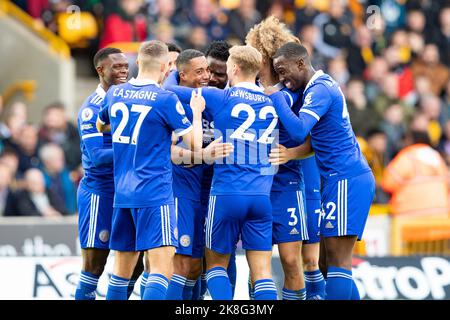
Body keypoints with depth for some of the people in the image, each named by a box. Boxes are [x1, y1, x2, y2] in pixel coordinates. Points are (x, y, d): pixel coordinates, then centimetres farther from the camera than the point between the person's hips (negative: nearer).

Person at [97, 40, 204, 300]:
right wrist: (196, 112, 10)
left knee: (122, 268, 15)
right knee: (162, 267, -12)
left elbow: (100, 126, 29)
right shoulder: (166, 100, -9)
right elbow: (195, 145, -5)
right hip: (155, 192, -7)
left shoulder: (115, 94, 8)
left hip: (122, 192, 7)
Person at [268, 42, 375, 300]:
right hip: (356, 176, 10)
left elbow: (299, 131, -26)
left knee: (338, 259, -12)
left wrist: (275, 97, -16)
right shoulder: (325, 85, 17)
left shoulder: (320, 90, -13)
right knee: (336, 259, 10)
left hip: (346, 181, -10)